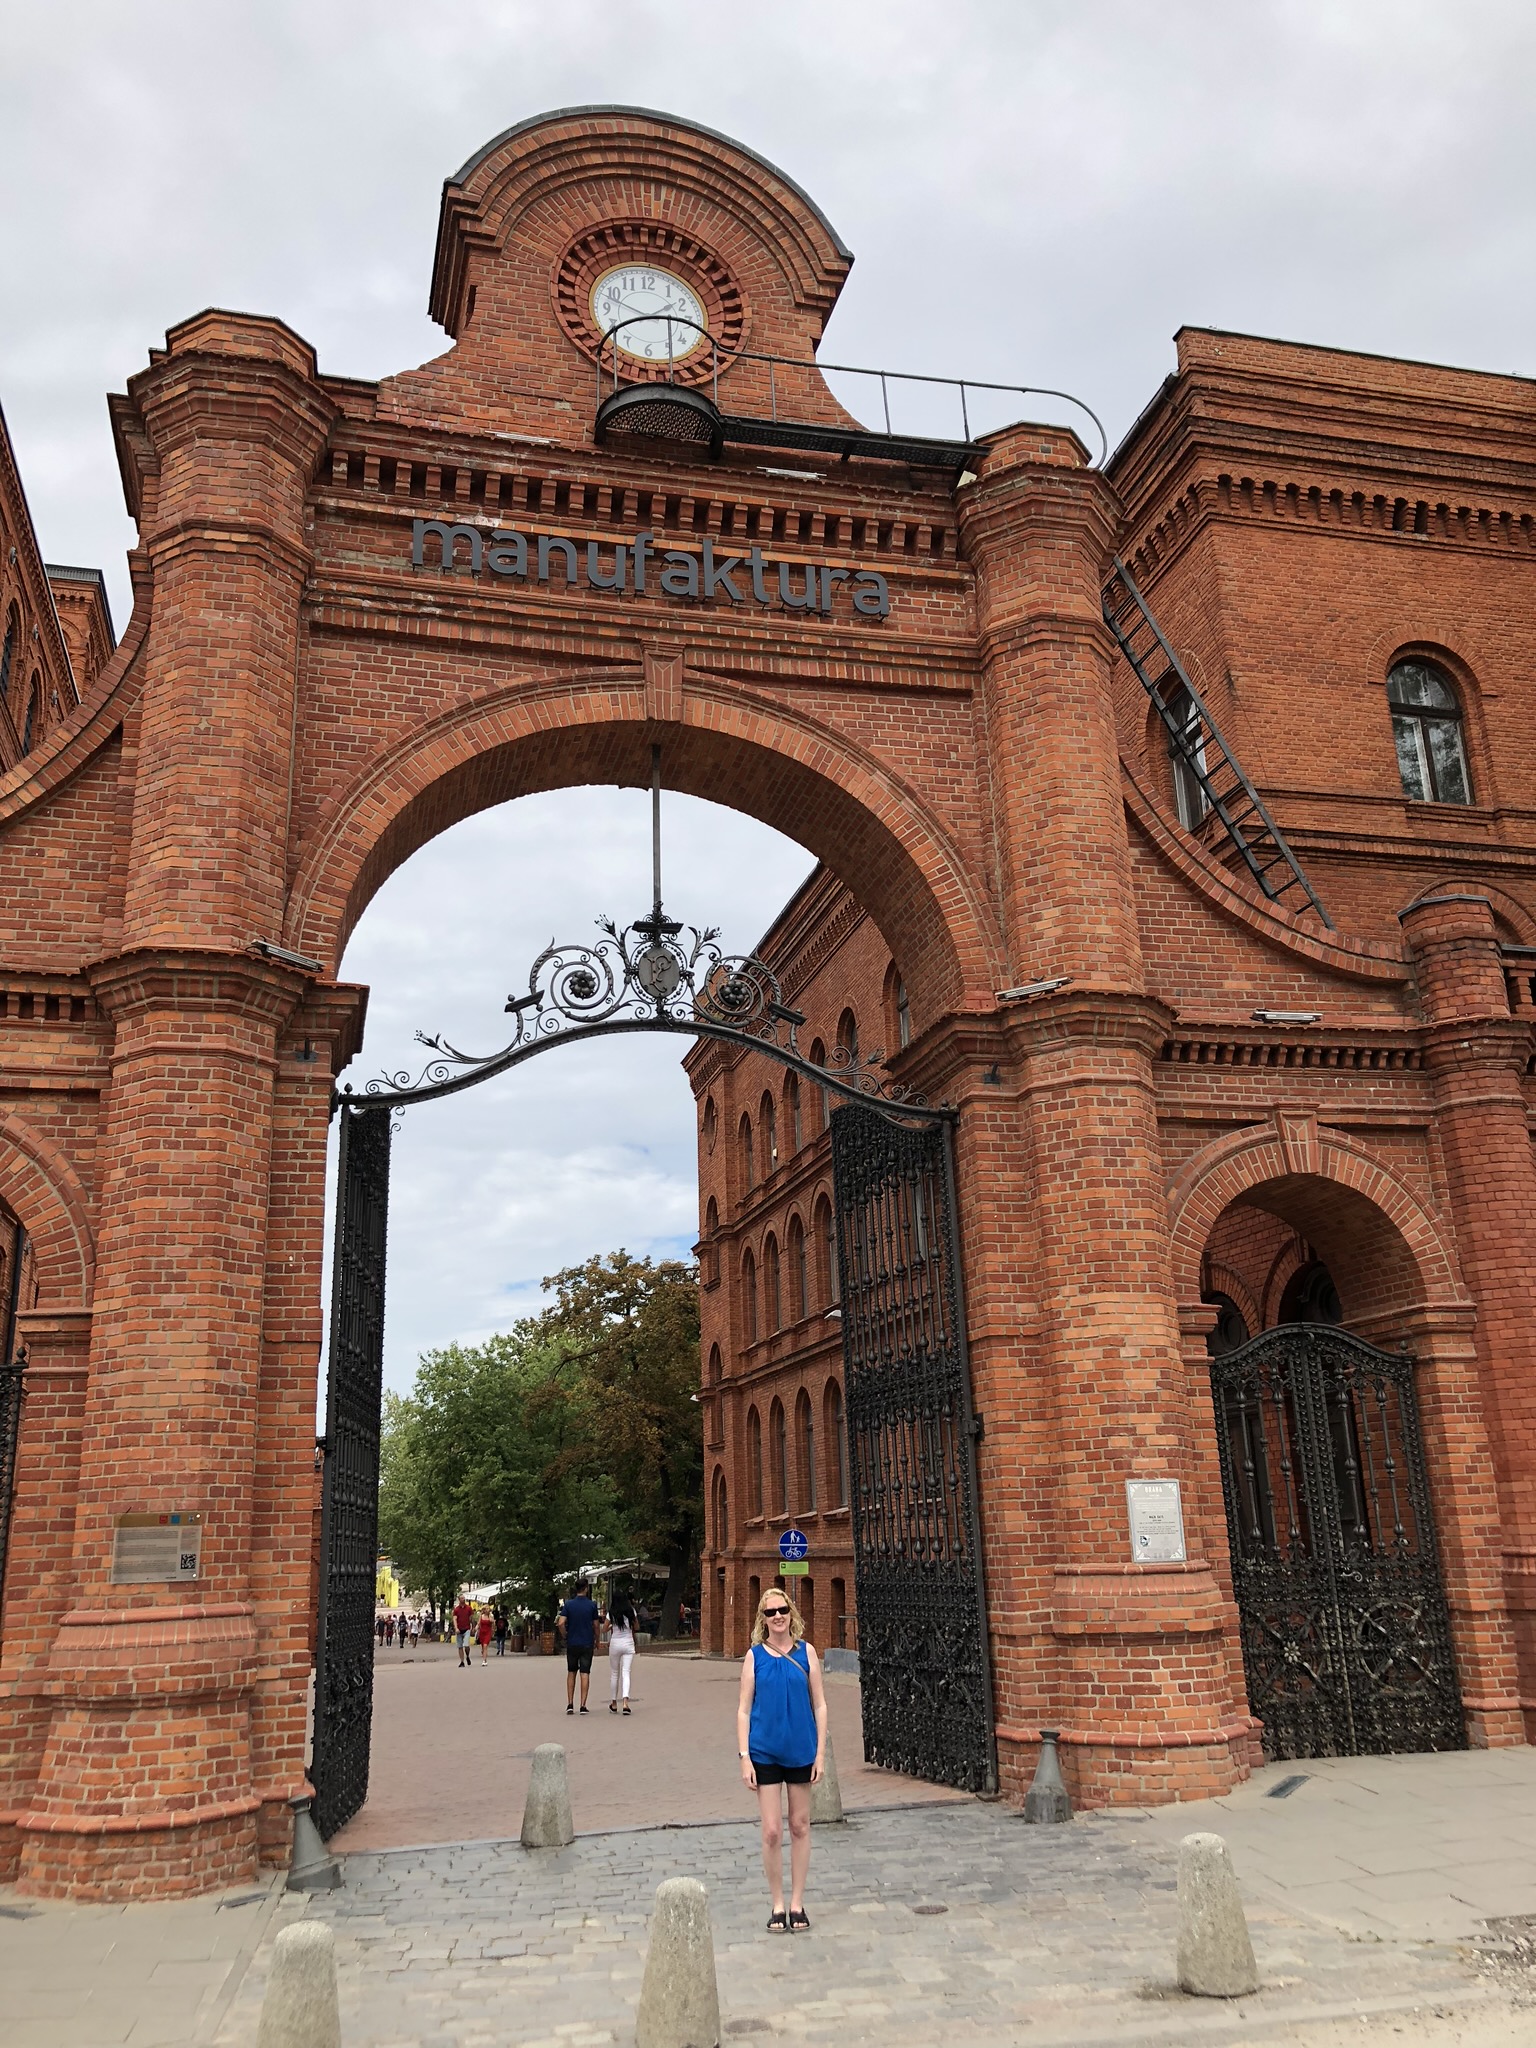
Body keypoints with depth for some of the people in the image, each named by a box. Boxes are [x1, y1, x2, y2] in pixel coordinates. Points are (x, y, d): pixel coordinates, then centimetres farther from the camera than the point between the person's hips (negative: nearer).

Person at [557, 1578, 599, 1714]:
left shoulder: (568, 1604, -3)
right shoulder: (592, 1605, -5)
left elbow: (561, 1623, -12)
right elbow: (596, 1625, 0)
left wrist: (565, 1636, 5)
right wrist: (597, 1639, 15)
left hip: (572, 1643, 1)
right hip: (587, 1643, -1)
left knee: (571, 1673, 13)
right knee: (585, 1674, 1)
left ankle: (570, 1704, 9)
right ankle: (583, 1705, -4)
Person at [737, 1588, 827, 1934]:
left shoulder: (806, 1652, -2)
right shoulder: (755, 1656, -3)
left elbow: (819, 1705, 1)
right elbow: (743, 1709, -1)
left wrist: (820, 1752, -3)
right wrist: (744, 1757, -7)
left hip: (801, 1751, 1)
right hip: (765, 1752, -1)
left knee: (800, 1827, 10)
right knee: (772, 1831, 1)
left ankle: (797, 1902, 24)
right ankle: (777, 1905, 16)